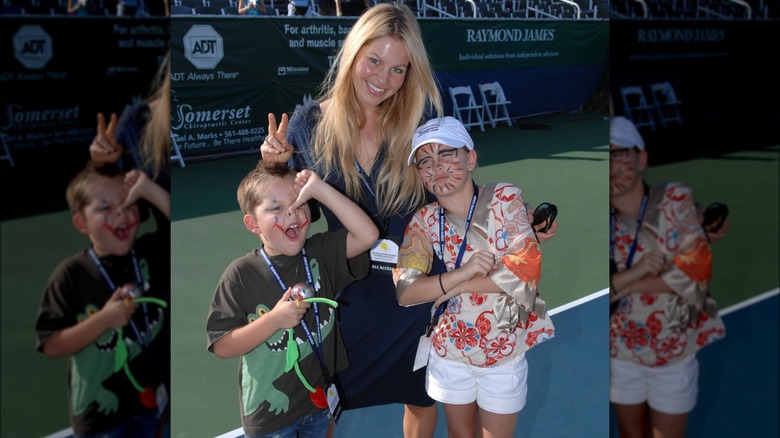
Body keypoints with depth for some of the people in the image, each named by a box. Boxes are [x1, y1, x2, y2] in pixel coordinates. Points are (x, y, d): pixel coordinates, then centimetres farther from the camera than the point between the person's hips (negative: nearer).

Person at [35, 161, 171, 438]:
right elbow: (51, 346, -14)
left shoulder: (152, 253, -7)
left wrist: (152, 192, -26)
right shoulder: (72, 274, -16)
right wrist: (103, 319, -26)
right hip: (100, 413, -3)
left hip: (152, 398, 3)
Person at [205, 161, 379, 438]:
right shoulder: (241, 275, -15)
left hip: (322, 400, 3)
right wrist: (275, 319, -27)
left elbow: (367, 235, -22)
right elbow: (221, 347, -15)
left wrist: (319, 190, -25)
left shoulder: (320, 253, -6)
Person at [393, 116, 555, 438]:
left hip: (506, 352, -2)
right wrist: (461, 274, -29)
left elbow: (526, 268, -22)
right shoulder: (425, 220, -5)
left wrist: (448, 288, -19)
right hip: (450, 350, 2)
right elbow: (404, 291, -14)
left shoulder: (505, 199, -12)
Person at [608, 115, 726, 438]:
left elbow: (695, 269, -20)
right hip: (622, 351, 2)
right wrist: (633, 273, -27)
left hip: (675, 350, -2)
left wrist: (624, 287, -18)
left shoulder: (675, 200, -12)